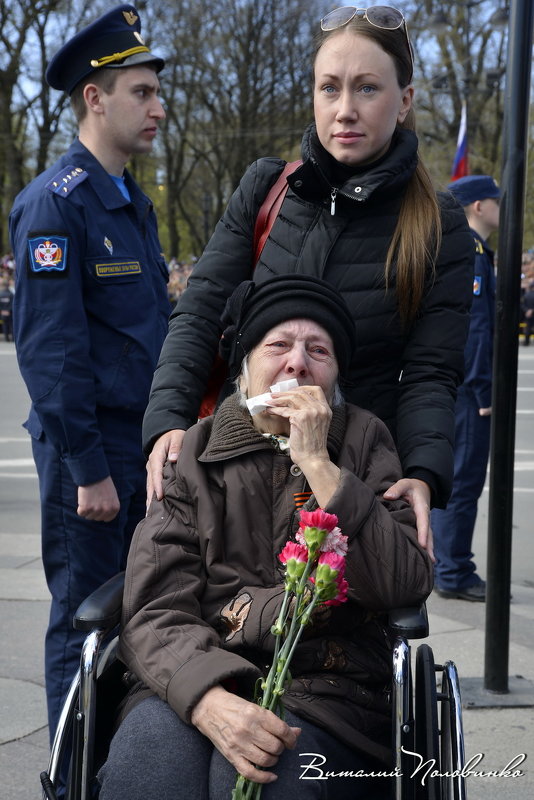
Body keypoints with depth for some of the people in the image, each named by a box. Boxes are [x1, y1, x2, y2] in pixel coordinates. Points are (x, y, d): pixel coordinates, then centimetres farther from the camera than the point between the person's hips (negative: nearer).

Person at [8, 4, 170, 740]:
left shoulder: (134, 203, 15)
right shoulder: (54, 202, -13)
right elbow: (48, 348, -18)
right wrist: (88, 469, -19)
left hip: (148, 449, 8)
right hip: (90, 455, -8)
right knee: (86, 625, 2)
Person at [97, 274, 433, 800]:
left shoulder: (363, 442, 11)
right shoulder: (193, 455, 10)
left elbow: (406, 586, -5)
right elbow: (154, 614, -1)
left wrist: (315, 462, -10)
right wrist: (209, 699, -23)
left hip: (324, 692, 0)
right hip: (194, 686, 1)